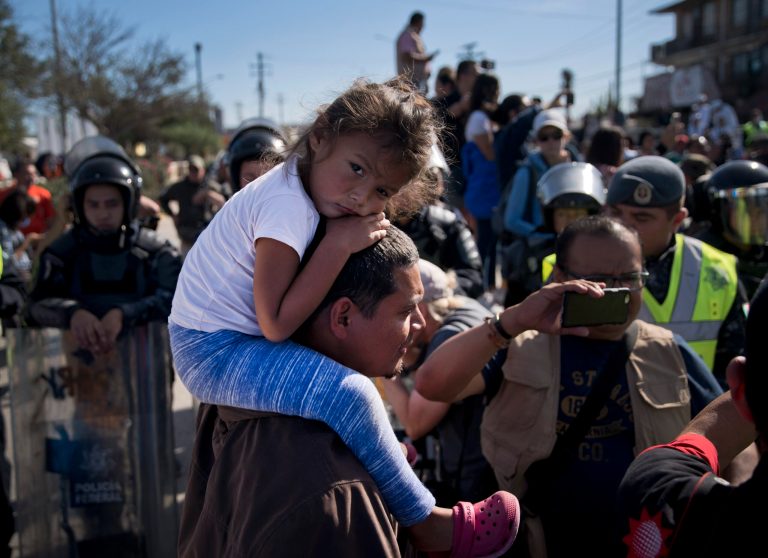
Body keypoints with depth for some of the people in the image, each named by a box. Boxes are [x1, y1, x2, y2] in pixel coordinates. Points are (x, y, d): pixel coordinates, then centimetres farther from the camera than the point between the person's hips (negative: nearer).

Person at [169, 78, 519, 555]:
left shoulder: (304, 186, 3)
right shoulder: (289, 206, -25)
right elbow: (276, 323, -27)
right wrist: (340, 243, -26)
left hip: (216, 341, 10)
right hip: (214, 353, -10)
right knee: (348, 393, -25)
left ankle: (384, 452, 34)